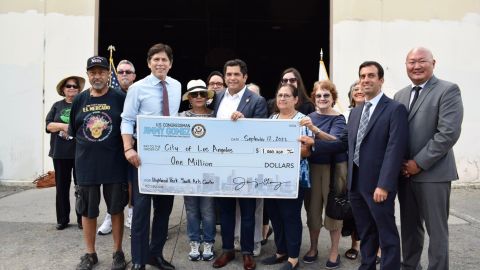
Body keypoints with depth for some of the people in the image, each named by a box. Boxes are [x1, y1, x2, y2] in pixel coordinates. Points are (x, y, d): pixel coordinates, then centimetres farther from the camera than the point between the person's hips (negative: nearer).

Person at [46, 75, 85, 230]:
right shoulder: (57, 106, 12)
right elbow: (48, 125, 3)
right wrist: (64, 126, -12)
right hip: (60, 152, 3)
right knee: (62, 186, 8)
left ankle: (82, 219, 12)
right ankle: (62, 219, 18)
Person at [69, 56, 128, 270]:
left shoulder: (120, 98, -3)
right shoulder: (80, 100, 6)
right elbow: (73, 131, 13)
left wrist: (126, 148, -5)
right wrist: (89, 145, 7)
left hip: (114, 164, -3)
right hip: (86, 165, 3)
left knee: (116, 209, 8)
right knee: (87, 211, 11)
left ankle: (118, 252, 23)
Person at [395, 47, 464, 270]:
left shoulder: (448, 91, -7)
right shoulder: (400, 95, 13)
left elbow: (449, 133, -17)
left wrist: (419, 163, -16)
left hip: (433, 173, -6)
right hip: (404, 172, 6)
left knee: (436, 230, 5)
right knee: (409, 227, 16)